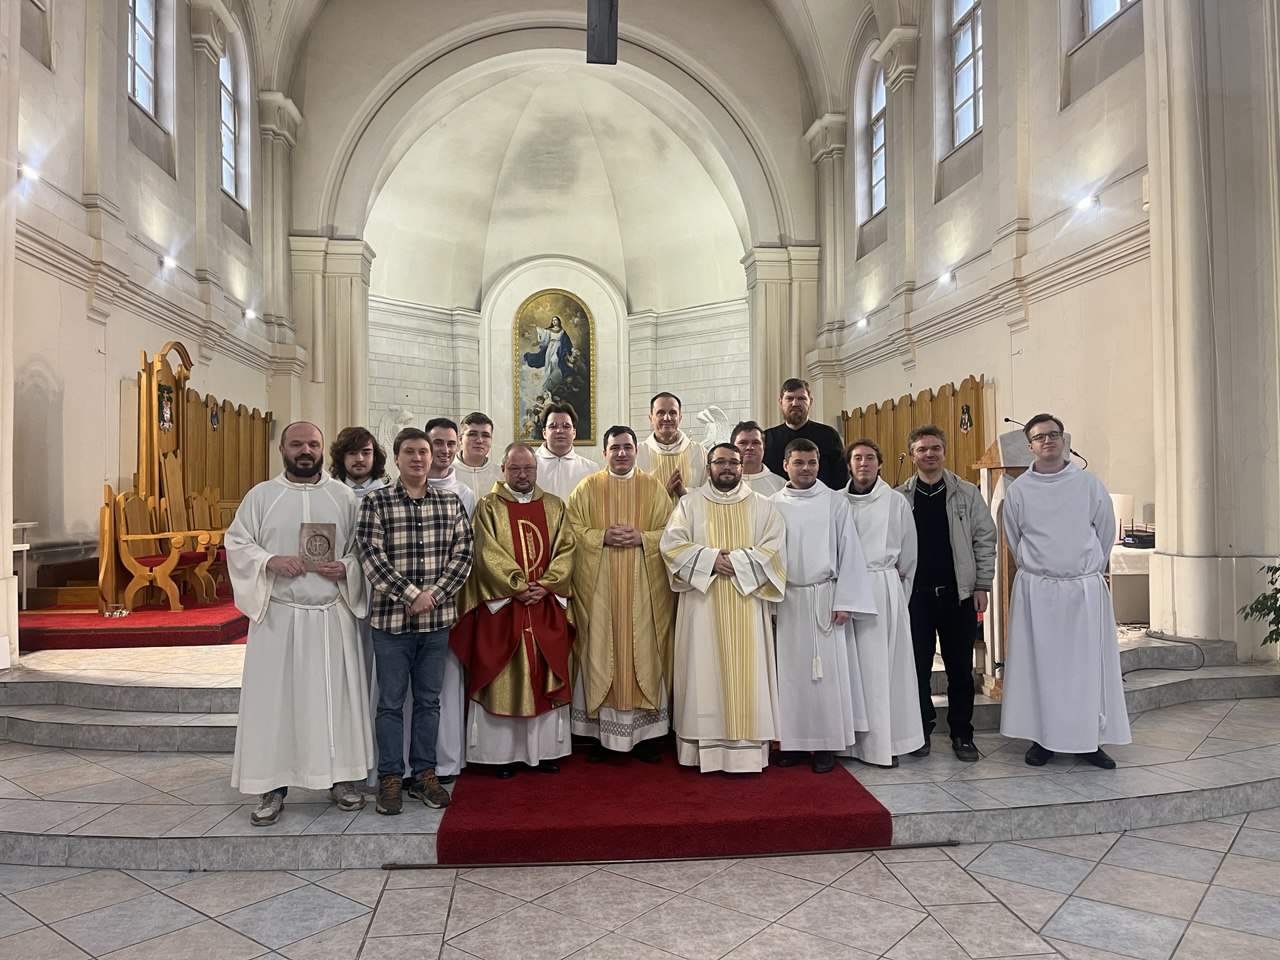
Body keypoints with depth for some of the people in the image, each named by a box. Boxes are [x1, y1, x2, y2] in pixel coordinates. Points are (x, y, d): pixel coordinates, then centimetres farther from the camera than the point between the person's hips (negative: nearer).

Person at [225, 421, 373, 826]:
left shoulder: (343, 496, 7)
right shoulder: (261, 495, 6)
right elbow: (236, 543, 3)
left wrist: (345, 568, -12)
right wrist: (271, 561, -14)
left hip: (332, 614, 1)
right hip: (277, 614, 0)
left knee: (336, 695, 6)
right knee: (274, 697, 2)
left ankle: (341, 778, 19)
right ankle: (272, 786, 14)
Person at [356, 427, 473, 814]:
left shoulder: (450, 503, 5)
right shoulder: (375, 502, -3)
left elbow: (463, 554, 1)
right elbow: (372, 557, -11)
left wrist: (434, 596, -10)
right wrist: (412, 595, -16)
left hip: (437, 619, 3)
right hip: (391, 618, -2)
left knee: (429, 699, 13)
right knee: (391, 701, 7)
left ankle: (424, 774, 25)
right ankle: (390, 778, 21)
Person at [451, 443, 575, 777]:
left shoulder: (554, 506, 11)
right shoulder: (488, 507, 2)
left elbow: (565, 549, 2)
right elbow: (487, 554, -8)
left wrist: (545, 585, -11)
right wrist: (519, 587, -16)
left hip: (547, 606, 3)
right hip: (502, 606, -2)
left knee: (546, 677, 6)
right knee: (503, 678, 1)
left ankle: (546, 749, 16)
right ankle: (504, 752, 11)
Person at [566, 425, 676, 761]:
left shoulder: (654, 487, 8)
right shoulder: (587, 488, 7)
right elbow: (572, 530, 2)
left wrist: (641, 538, -12)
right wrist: (603, 536, -14)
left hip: (644, 587, 0)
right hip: (599, 586, 0)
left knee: (644, 651, 2)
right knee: (601, 650, 1)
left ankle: (646, 732, 12)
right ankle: (600, 732, 11)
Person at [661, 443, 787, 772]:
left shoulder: (762, 507, 8)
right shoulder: (689, 504, 7)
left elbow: (774, 549, -2)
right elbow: (672, 545, -3)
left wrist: (737, 562, -13)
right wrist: (711, 559, -14)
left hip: (746, 607, 1)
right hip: (703, 605, 0)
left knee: (746, 673, 1)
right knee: (704, 673, 1)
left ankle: (747, 750, 7)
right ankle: (706, 749, 8)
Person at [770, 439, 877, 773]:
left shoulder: (836, 502, 0)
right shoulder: (773, 505, 4)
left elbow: (849, 551, -1)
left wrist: (844, 601, -7)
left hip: (825, 598, -1)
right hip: (787, 599, 1)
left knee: (828, 670, 1)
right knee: (792, 670, 6)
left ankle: (826, 744, 12)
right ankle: (793, 741, 16)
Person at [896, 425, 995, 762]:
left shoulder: (968, 494, 4)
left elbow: (985, 540, 5)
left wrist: (982, 585, 0)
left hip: (958, 593, 0)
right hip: (915, 594, 0)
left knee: (960, 668, 7)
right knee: (918, 666, 5)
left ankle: (962, 734, 20)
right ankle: (921, 731, 20)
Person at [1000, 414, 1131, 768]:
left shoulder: (1088, 484, 2)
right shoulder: (1018, 490, 2)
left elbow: (1106, 530, 9)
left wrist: (1089, 569, 10)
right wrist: (1036, 569, 10)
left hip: (1086, 588, 0)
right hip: (1035, 590, 0)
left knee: (1088, 664, 4)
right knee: (1038, 663, 3)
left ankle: (1090, 739, 15)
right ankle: (1042, 738, 12)